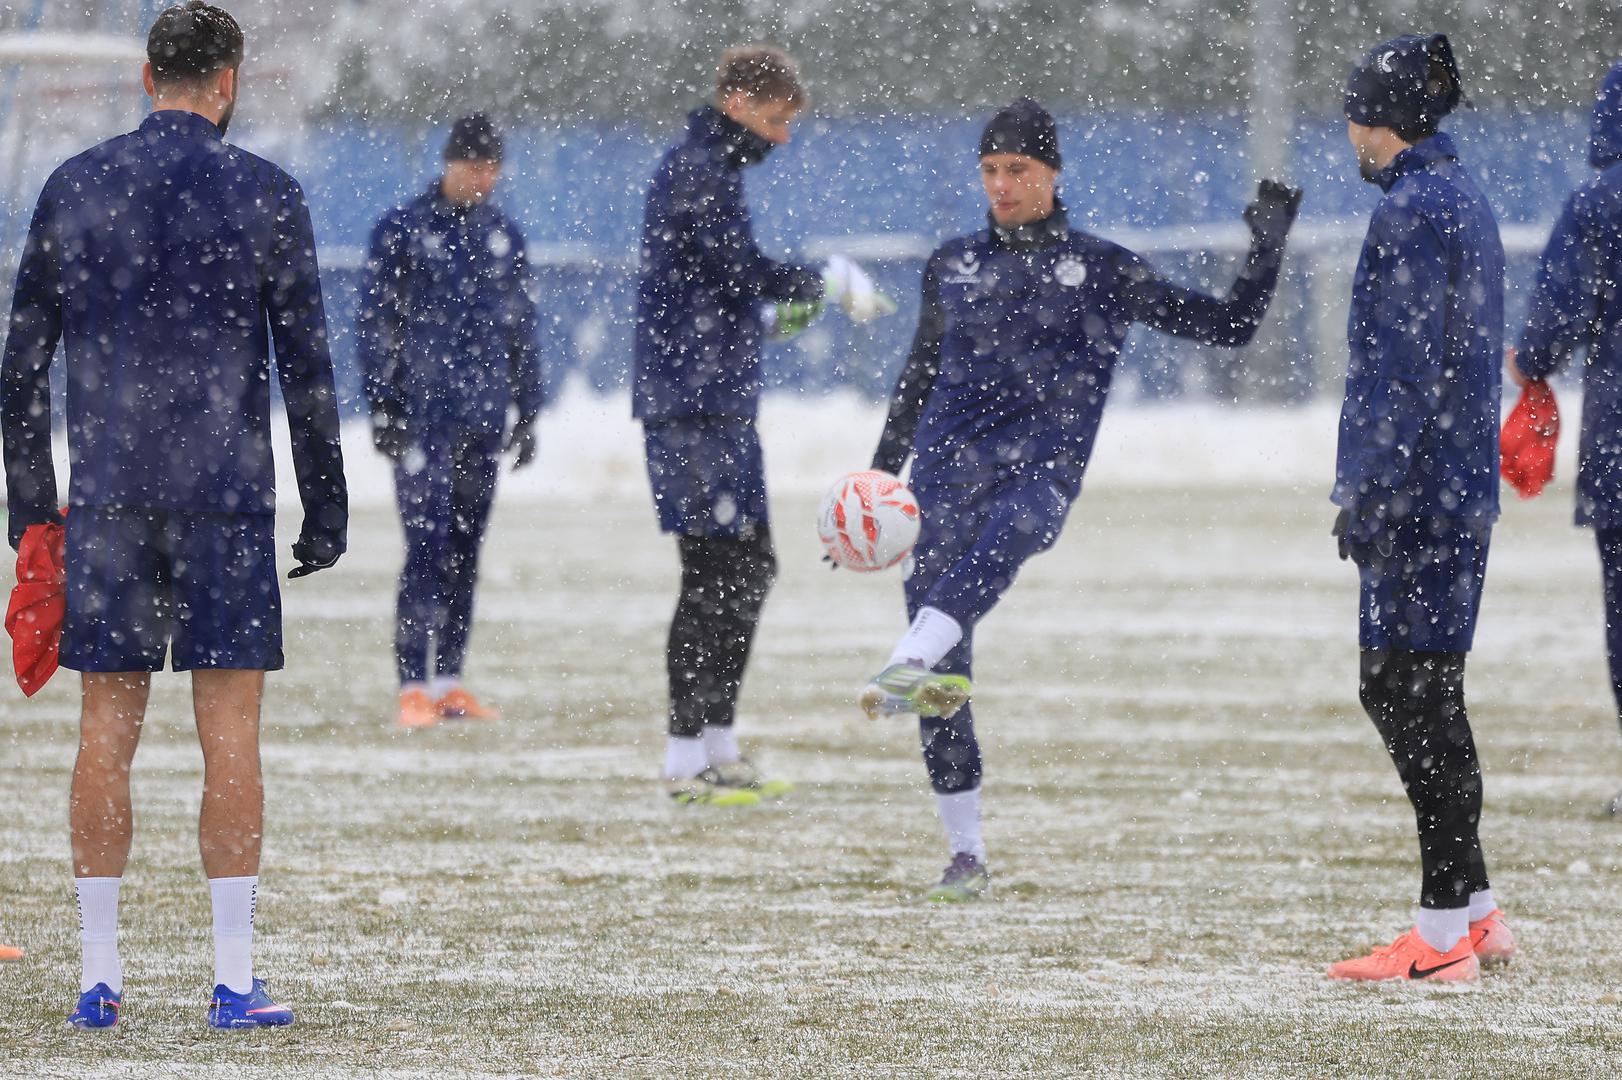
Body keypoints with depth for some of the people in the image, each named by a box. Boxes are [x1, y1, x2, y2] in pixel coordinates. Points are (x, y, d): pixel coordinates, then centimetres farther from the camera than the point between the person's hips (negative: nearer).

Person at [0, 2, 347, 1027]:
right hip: (225, 494, -3)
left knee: (108, 727, 6)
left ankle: (100, 975, 6)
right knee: (231, 729, 0)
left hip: (107, 497, 3)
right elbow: (306, 366, -4)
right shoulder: (265, 195, -3)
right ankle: (236, 979, -1)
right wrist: (327, 510, 3)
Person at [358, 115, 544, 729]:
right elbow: (376, 324, -2)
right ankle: (413, 687, -10)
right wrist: (383, 407, -8)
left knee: (466, 553, 7)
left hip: (486, 420, 5)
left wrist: (527, 414, 16)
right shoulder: (403, 230, -1)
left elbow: (523, 331, 19)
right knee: (428, 548, -11)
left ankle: (448, 682, 14)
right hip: (422, 417, -5)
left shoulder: (504, 237, 13)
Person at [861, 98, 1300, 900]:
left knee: (1004, 531, -40)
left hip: (1043, 475, -3)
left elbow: (1227, 325, 13)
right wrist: (877, 480, 22)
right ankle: (965, 855, 3)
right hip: (947, 473, 3)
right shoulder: (953, 267, 17)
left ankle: (912, 664, -64)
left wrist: (1267, 245, 1)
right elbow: (917, 382, 26)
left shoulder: (1102, 271, 10)